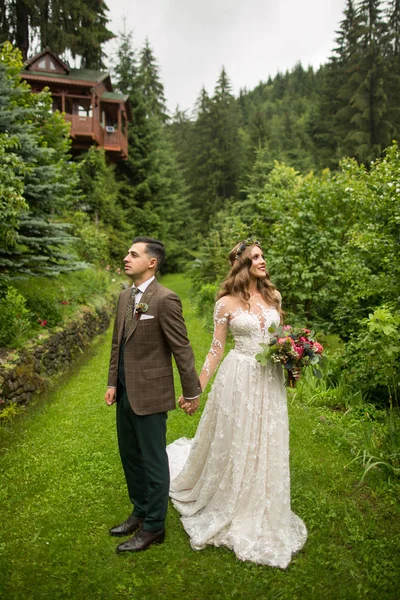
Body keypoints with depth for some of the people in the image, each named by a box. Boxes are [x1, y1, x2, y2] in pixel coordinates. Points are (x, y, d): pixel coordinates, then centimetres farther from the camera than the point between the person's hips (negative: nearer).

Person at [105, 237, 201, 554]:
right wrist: (113, 383, 11)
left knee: (153, 460, 8)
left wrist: (192, 392, -9)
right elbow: (117, 342, 13)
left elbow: (182, 349, -14)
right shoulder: (125, 295, 8)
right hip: (126, 392, 8)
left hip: (150, 393, -8)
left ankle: (153, 527, 27)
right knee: (130, 456, 21)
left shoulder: (165, 299, -17)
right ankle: (140, 512, 42)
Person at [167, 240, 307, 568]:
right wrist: (195, 389, -6)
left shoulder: (274, 296, 6)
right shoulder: (227, 303, -7)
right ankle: (230, 512, 36)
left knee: (267, 448, 12)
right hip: (240, 379, -4)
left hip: (271, 380, 4)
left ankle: (261, 515, 35)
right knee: (234, 445, 9)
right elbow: (216, 349, -4)